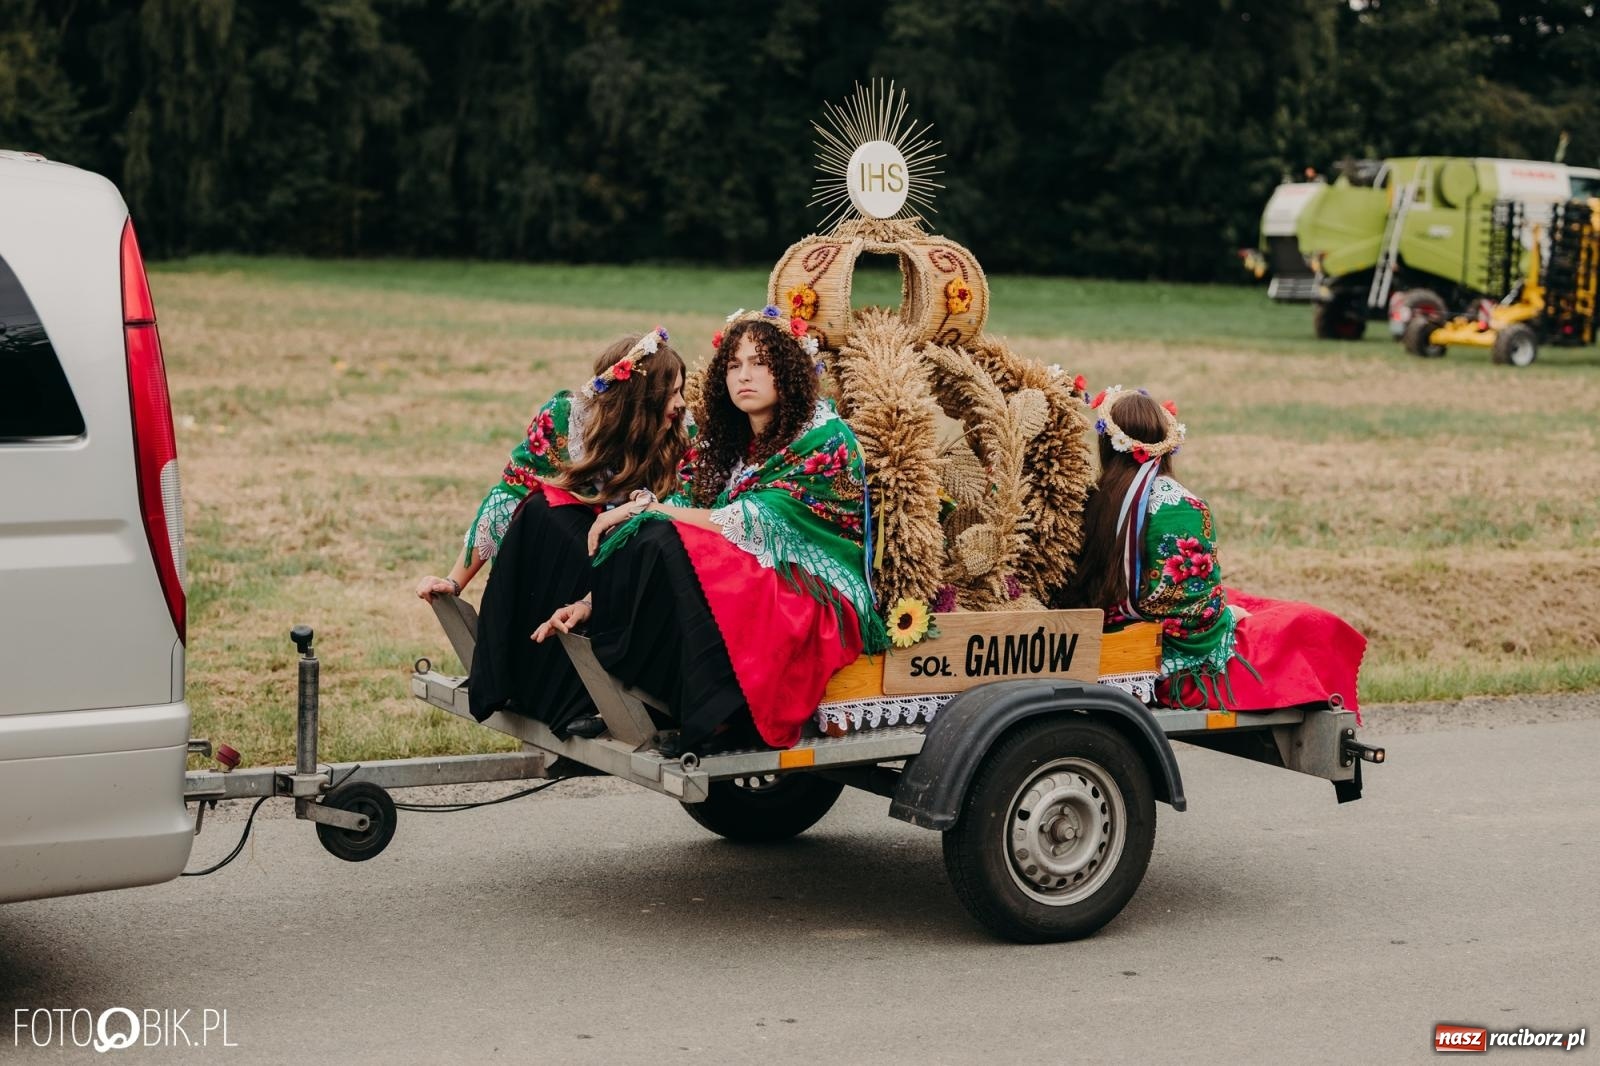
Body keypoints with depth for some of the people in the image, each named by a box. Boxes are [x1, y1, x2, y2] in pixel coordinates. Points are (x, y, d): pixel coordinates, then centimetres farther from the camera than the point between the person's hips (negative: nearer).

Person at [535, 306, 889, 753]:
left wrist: (646, 507, -14)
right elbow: (683, 513, 4)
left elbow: (753, 523, -18)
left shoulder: (827, 440, -9)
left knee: (667, 544, -29)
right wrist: (593, 601, -8)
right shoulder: (722, 443, 11)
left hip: (817, 604, -7)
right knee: (631, 538, -17)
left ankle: (719, 717, -27)